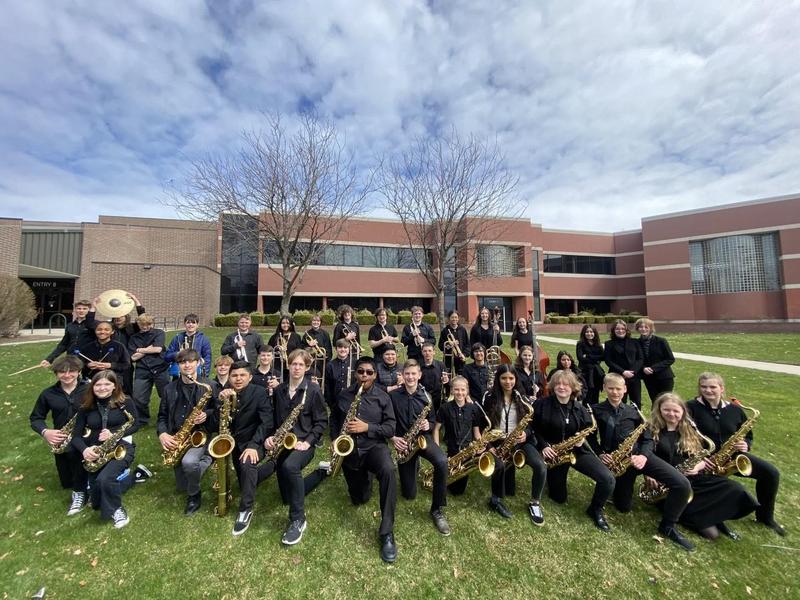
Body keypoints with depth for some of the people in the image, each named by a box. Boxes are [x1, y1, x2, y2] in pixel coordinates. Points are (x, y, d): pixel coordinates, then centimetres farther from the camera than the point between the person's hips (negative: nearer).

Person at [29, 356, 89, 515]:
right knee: (66, 483, 7)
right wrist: (45, 432, -12)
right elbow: (35, 418, 8)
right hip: (61, 442, 4)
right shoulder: (48, 394, 0)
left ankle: (79, 492, -6)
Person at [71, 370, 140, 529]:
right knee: (96, 501, -1)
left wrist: (113, 434, -20)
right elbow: (76, 435, 4)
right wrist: (84, 450, -16)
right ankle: (125, 476, 28)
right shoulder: (86, 407, 6)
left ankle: (116, 509, -4)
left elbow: (135, 424, -4)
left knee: (105, 478, -30)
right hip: (96, 451, 4)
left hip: (121, 446, -4)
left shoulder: (125, 402, -3)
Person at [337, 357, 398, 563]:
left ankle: (386, 533, -22)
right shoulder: (344, 395, 1)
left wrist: (367, 427, -21)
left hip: (374, 446, -3)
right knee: (359, 500, 10)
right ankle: (365, 475, 45)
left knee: (388, 471, -35)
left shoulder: (383, 397, -5)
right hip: (349, 449, 3)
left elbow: (391, 428, -8)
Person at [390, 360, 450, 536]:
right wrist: (393, 437, -15)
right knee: (409, 494, 3)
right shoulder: (393, 396, -4)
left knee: (442, 462, -32)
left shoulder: (426, 397, 1)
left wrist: (427, 425, -15)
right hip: (403, 442, 0)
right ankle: (414, 466, 37)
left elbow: (433, 423, 7)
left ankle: (437, 510, -11)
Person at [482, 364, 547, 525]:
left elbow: (531, 422, 8)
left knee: (541, 466, -21)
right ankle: (495, 500, -2)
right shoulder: (490, 397, -6)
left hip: (519, 441, 3)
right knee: (500, 465, -32)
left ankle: (534, 503, 6)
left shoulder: (522, 397, 2)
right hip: (496, 441, -2)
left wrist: (526, 433, -14)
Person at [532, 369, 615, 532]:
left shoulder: (580, 408, -2)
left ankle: (595, 510, 11)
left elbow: (588, 428, 11)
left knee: (608, 479, -18)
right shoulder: (542, 405, -13)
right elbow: (533, 429, -7)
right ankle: (553, 479, 40)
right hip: (553, 453, -2)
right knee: (559, 498, 6)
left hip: (577, 450, 2)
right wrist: (543, 446, -20)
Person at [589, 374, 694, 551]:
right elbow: (591, 437, 6)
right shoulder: (596, 410, 2)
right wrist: (600, 454, -10)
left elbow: (647, 438, 9)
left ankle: (668, 526, 5)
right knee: (624, 507, 1)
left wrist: (644, 456, -10)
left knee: (682, 485, -17)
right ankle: (615, 488, 35)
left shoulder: (632, 410, 11)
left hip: (639, 455, 2)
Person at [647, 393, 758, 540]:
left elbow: (703, 457, 12)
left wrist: (698, 466, -9)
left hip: (693, 478, 6)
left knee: (734, 489, -19)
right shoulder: (651, 431, -4)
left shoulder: (690, 431, 10)